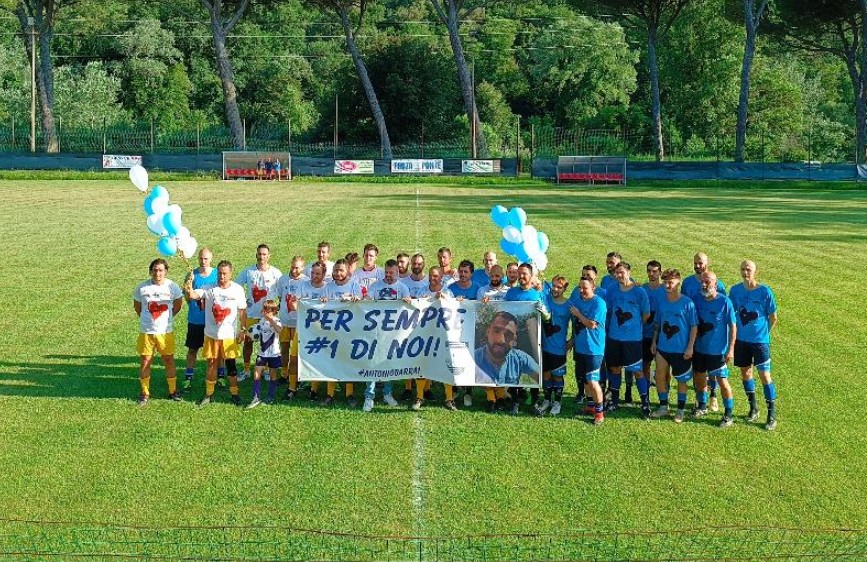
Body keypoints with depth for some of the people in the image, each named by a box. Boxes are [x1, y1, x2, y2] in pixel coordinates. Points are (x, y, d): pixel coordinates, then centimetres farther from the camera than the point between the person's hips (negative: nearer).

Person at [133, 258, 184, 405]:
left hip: (166, 331, 0)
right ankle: (145, 393, 15)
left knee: (169, 361, 7)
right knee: (145, 362, 5)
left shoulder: (172, 287, -5)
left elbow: (178, 304, 10)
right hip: (146, 331, 0)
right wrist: (147, 318, 9)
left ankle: (173, 391, 20)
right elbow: (137, 306, 10)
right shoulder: (142, 287, -6)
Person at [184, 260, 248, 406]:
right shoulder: (209, 288, -6)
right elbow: (193, 295, -20)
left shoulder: (237, 289, -4)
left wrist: (243, 330, -2)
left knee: (231, 364, 4)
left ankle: (234, 394, 15)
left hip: (229, 334, -1)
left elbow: (242, 310, 2)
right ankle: (209, 395, 17)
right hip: (211, 334, 1)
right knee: (211, 363, 8)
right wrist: (189, 290, -43)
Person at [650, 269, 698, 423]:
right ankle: (663, 407, 21)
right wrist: (654, 341, 9)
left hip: (681, 350, -4)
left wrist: (690, 347, -13)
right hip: (663, 348, 5)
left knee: (682, 380, 8)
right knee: (660, 377, 6)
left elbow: (694, 326, -9)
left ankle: (681, 411, 19)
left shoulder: (687, 303, -12)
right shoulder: (662, 302, 2)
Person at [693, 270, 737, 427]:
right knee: (699, 378, 17)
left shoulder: (724, 302, -15)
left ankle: (728, 414, 11)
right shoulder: (698, 300, -1)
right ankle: (701, 407, 36)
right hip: (700, 348, 5)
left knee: (723, 381, 0)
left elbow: (733, 326, -11)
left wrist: (731, 349, -15)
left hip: (718, 350, -5)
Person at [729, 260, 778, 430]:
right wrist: (736, 333, 7)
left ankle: (772, 415, 2)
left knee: (764, 376, -5)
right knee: (745, 373, 12)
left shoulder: (765, 291, -12)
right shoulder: (735, 290, -2)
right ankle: (753, 409, 29)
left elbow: (773, 317, -3)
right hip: (741, 340, 4)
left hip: (760, 340, -4)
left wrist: (764, 333, 3)